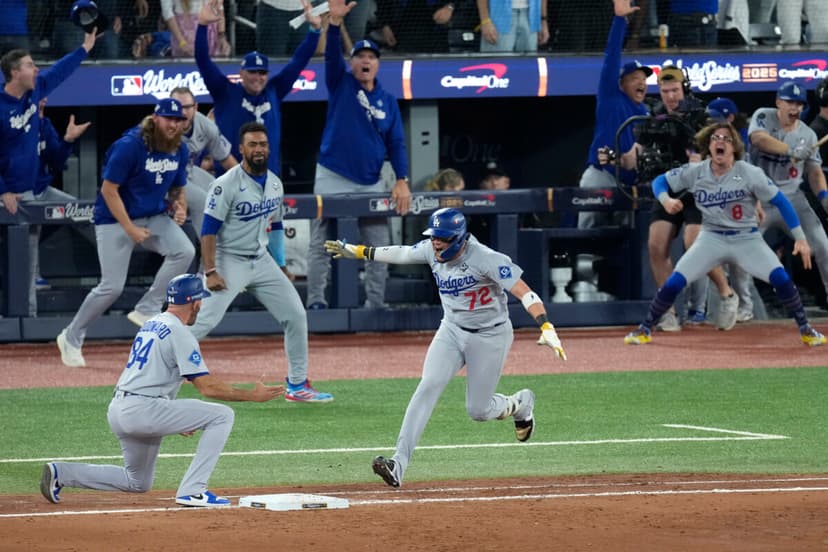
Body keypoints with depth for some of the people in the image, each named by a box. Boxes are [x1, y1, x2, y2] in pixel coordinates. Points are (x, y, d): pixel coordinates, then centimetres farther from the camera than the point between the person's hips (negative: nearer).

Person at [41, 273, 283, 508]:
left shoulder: (150, 325, 19)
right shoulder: (179, 334, -9)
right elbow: (208, 387, -14)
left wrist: (176, 420, 29)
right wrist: (254, 396, -6)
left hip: (117, 410, 9)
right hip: (144, 410, -9)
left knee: (138, 482, 24)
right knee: (222, 415, -7)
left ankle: (61, 473, 11)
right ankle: (191, 490, -12)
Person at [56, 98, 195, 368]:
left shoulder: (179, 150, 0)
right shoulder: (129, 146, -20)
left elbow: (177, 189, 15)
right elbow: (109, 190, -18)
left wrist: (180, 206, -9)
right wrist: (129, 229, -21)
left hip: (154, 217, 6)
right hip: (116, 219, -6)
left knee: (184, 251, -21)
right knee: (112, 287, -9)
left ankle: (146, 309, -10)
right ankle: (71, 338, 11)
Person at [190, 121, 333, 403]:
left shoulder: (275, 184, 6)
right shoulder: (227, 184, -16)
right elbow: (209, 230, -17)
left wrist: (280, 267, 17)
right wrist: (210, 272, -24)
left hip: (262, 261, 7)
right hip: (229, 261, -7)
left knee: (296, 316, 3)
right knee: (204, 321, -17)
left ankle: (298, 385, 13)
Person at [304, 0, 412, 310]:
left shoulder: (388, 101, 8)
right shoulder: (341, 84, 2)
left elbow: (396, 143, 4)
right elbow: (332, 56, -17)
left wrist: (402, 181, -8)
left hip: (371, 184, 3)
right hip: (333, 179, -3)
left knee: (379, 246, 4)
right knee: (321, 244, -3)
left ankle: (375, 304, 12)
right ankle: (316, 302, 0)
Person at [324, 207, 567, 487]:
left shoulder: (486, 259, -26)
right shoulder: (432, 251, -7)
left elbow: (525, 293, -31)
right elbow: (400, 253, 13)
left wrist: (546, 327, -45)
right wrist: (356, 251, 19)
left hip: (490, 336, -5)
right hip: (452, 331, 5)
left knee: (478, 410, 2)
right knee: (428, 387, -18)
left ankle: (521, 404, 39)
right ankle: (398, 464, -27)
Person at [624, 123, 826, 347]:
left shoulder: (750, 174, -14)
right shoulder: (695, 172, -7)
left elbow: (780, 202, -11)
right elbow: (660, 181, 4)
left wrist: (800, 239, -15)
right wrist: (666, 200, -20)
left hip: (747, 238, -1)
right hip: (712, 238, 1)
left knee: (781, 279, -20)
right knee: (674, 283, -13)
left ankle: (805, 330, -1)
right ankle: (645, 330, 5)